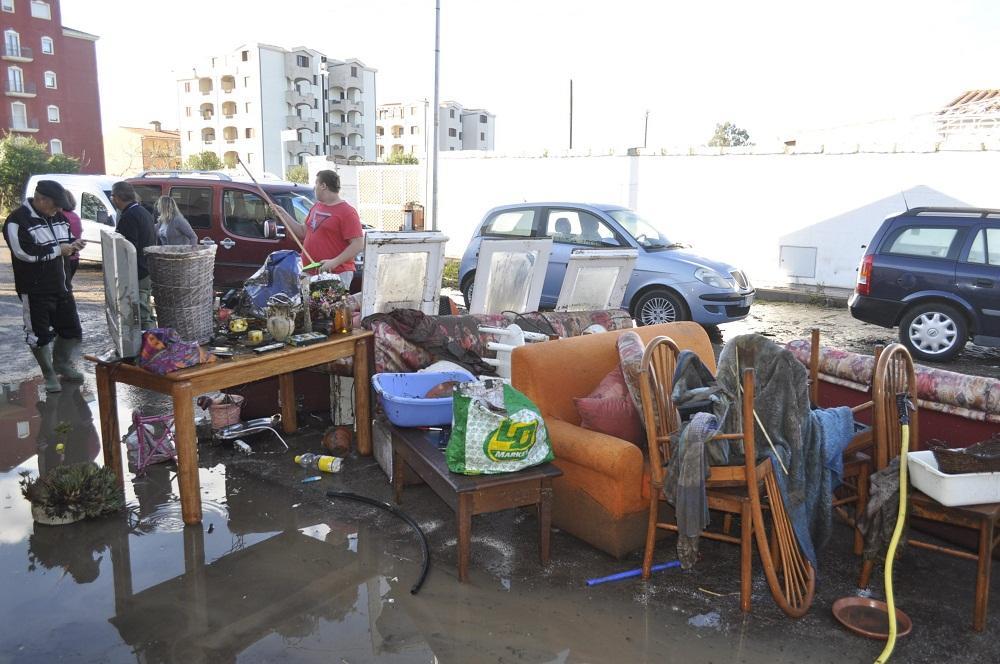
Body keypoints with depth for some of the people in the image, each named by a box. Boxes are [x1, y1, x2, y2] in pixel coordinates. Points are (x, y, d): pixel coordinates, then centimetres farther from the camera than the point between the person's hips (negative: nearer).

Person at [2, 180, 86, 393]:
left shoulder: (58, 216, 9)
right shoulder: (17, 221, -15)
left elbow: (65, 240, 21)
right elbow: (25, 252, -24)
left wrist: (73, 244, -3)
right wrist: (59, 250, -18)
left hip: (62, 286, 7)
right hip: (36, 290, -7)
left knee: (71, 329, 14)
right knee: (40, 335, 3)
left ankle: (63, 365, 35)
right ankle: (49, 375, 18)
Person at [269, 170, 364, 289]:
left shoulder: (347, 212, -12)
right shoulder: (316, 207, 18)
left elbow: (358, 245, -18)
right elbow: (303, 232, 26)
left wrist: (335, 262, -26)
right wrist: (282, 214, 21)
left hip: (336, 275, -8)